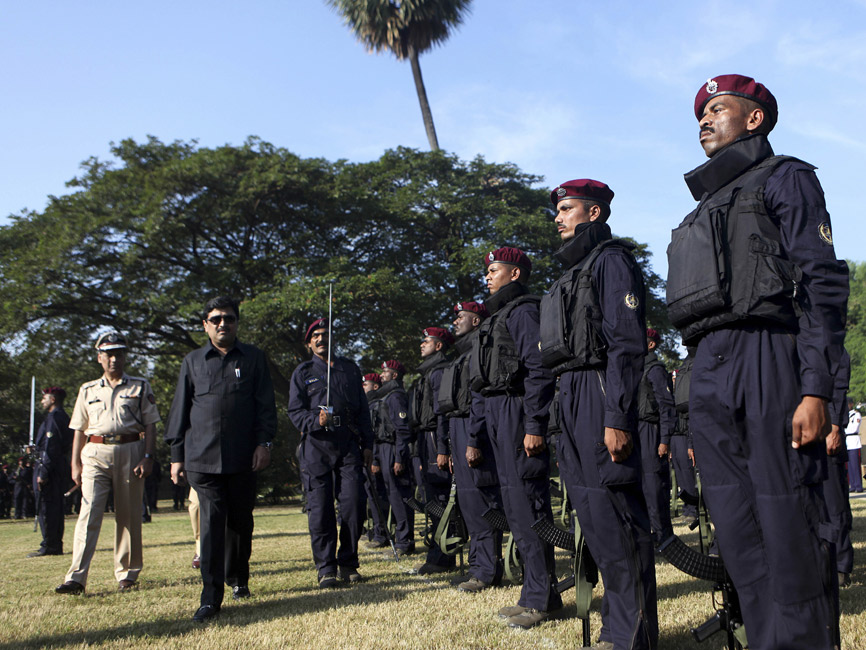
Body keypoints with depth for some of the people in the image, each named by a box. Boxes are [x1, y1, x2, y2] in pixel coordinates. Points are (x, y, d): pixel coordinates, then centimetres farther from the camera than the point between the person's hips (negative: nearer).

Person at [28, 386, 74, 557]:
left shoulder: (53, 417, -14)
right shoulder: (64, 417, 17)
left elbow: (51, 448, -20)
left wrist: (43, 473, -22)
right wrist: (36, 449, 20)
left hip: (49, 467, -10)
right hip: (61, 467, 10)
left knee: (45, 507, -6)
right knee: (56, 507, 12)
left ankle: (49, 546, -4)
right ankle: (56, 546, 17)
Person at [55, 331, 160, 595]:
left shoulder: (140, 387, 10)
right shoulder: (88, 390, 16)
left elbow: (151, 425, 5)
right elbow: (79, 430, 15)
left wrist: (147, 457, -6)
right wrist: (75, 465, 6)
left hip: (130, 452, -1)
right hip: (95, 453, 1)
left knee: (128, 515, 4)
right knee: (89, 513, -10)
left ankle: (127, 573, 14)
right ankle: (76, 578, -13)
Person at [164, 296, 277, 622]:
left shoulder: (253, 357, 9)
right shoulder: (193, 361, 10)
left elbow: (265, 403, 7)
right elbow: (180, 409, 11)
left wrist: (264, 442, -4)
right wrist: (176, 455, 8)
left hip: (243, 458, 1)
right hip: (202, 457, -1)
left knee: (241, 521, 11)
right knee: (212, 522, -8)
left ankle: (238, 579, 32)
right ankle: (211, 597, -5)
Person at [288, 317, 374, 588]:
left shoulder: (350, 369, 18)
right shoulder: (302, 372, 12)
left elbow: (363, 409, 18)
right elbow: (295, 411, 4)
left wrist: (367, 444, 10)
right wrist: (316, 420, -16)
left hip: (348, 443, 2)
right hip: (316, 444, -1)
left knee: (354, 502, -6)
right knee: (320, 507, -3)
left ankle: (348, 563, 9)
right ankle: (326, 568, 5)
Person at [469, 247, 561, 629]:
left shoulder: (524, 311, -5)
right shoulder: (494, 320, 24)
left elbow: (538, 370, -17)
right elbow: (482, 386, 23)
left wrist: (535, 425, -23)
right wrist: (473, 437, 21)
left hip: (517, 412, -10)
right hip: (496, 418, 10)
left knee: (527, 504, -8)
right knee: (515, 505, 10)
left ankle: (541, 599, -3)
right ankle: (535, 593, 18)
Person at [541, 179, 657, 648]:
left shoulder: (611, 259, -4)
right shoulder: (574, 270, 24)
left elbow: (627, 344, -15)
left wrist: (617, 417, -22)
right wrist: (566, 414, 19)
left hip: (601, 391, -10)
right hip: (572, 397, 10)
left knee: (612, 511, -8)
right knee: (589, 509, 10)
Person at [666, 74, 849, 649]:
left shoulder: (785, 178, 7)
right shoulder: (707, 205, 28)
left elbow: (823, 284, -5)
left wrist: (815, 389, -17)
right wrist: (702, 413, 20)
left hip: (769, 358, -7)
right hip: (710, 374, 7)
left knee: (789, 526, -6)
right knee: (737, 528, 6)